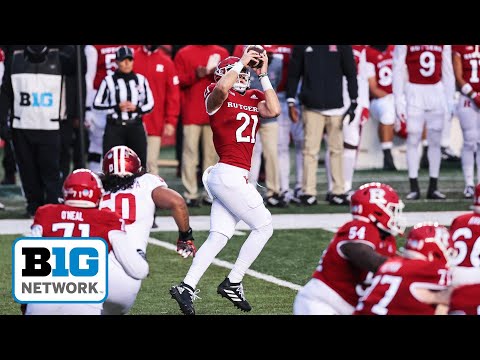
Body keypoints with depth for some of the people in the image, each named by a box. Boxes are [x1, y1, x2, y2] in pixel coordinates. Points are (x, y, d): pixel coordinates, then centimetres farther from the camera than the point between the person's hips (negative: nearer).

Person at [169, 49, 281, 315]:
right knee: (264, 226, -2)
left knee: (218, 237, 3)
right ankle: (232, 283, 3)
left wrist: (263, 75, 2)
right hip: (229, 174, -8)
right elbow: (221, 88, -28)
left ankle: (186, 287, -1)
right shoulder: (216, 97, -3)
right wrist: (242, 62, -18)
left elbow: (274, 110, -1)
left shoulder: (254, 98, 17)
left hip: (229, 177, 8)